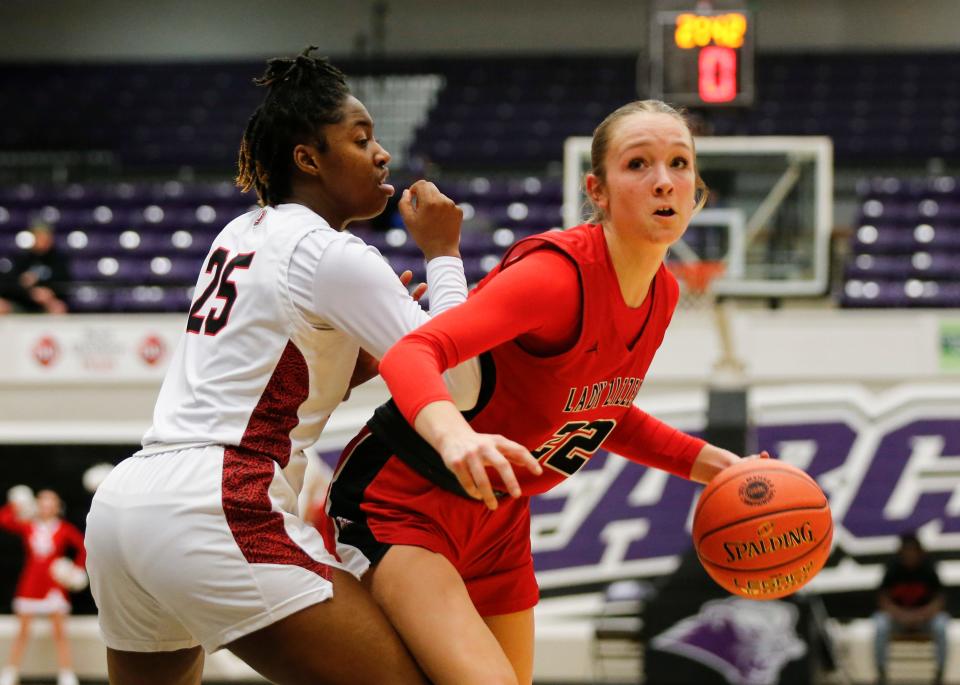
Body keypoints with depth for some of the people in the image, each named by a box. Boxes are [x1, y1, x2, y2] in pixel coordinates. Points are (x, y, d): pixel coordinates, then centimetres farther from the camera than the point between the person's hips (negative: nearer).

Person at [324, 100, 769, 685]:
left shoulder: (662, 294, 0)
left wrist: (709, 462, 4)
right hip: (404, 500, -9)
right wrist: (454, 436, -58)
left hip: (498, 517, 9)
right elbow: (410, 355, -38)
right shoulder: (559, 272, -26)